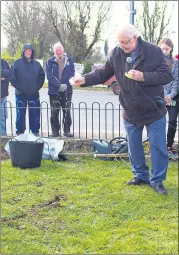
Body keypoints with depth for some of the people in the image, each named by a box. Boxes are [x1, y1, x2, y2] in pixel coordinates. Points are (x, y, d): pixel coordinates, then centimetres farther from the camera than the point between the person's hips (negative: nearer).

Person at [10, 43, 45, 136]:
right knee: (20, 113, 1)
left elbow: (42, 76, 13)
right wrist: (17, 86, -7)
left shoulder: (36, 64, 7)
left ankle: (35, 131, 15)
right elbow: (12, 76, -1)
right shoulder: (17, 63, 0)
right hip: (21, 93, -2)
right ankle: (20, 131, 11)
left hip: (34, 93, 2)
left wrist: (38, 86, 3)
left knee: (35, 113, 4)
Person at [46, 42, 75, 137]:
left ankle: (67, 130, 10)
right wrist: (59, 85, -16)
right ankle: (55, 131, 9)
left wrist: (66, 85, -10)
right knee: (54, 112, 2)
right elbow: (49, 76, -7)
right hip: (54, 90, -1)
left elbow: (72, 73, 3)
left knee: (67, 111, 2)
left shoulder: (69, 60, 5)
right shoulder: (50, 61, 1)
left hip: (67, 90, 1)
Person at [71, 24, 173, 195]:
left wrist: (143, 76, -28)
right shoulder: (116, 53, -4)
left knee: (158, 147, 3)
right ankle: (141, 176, 32)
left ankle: (157, 181, 15)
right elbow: (104, 73, 3)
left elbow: (167, 76, -16)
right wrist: (84, 80, -13)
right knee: (134, 147, 14)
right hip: (130, 112, 4)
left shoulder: (153, 51, -15)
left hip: (154, 111, -3)